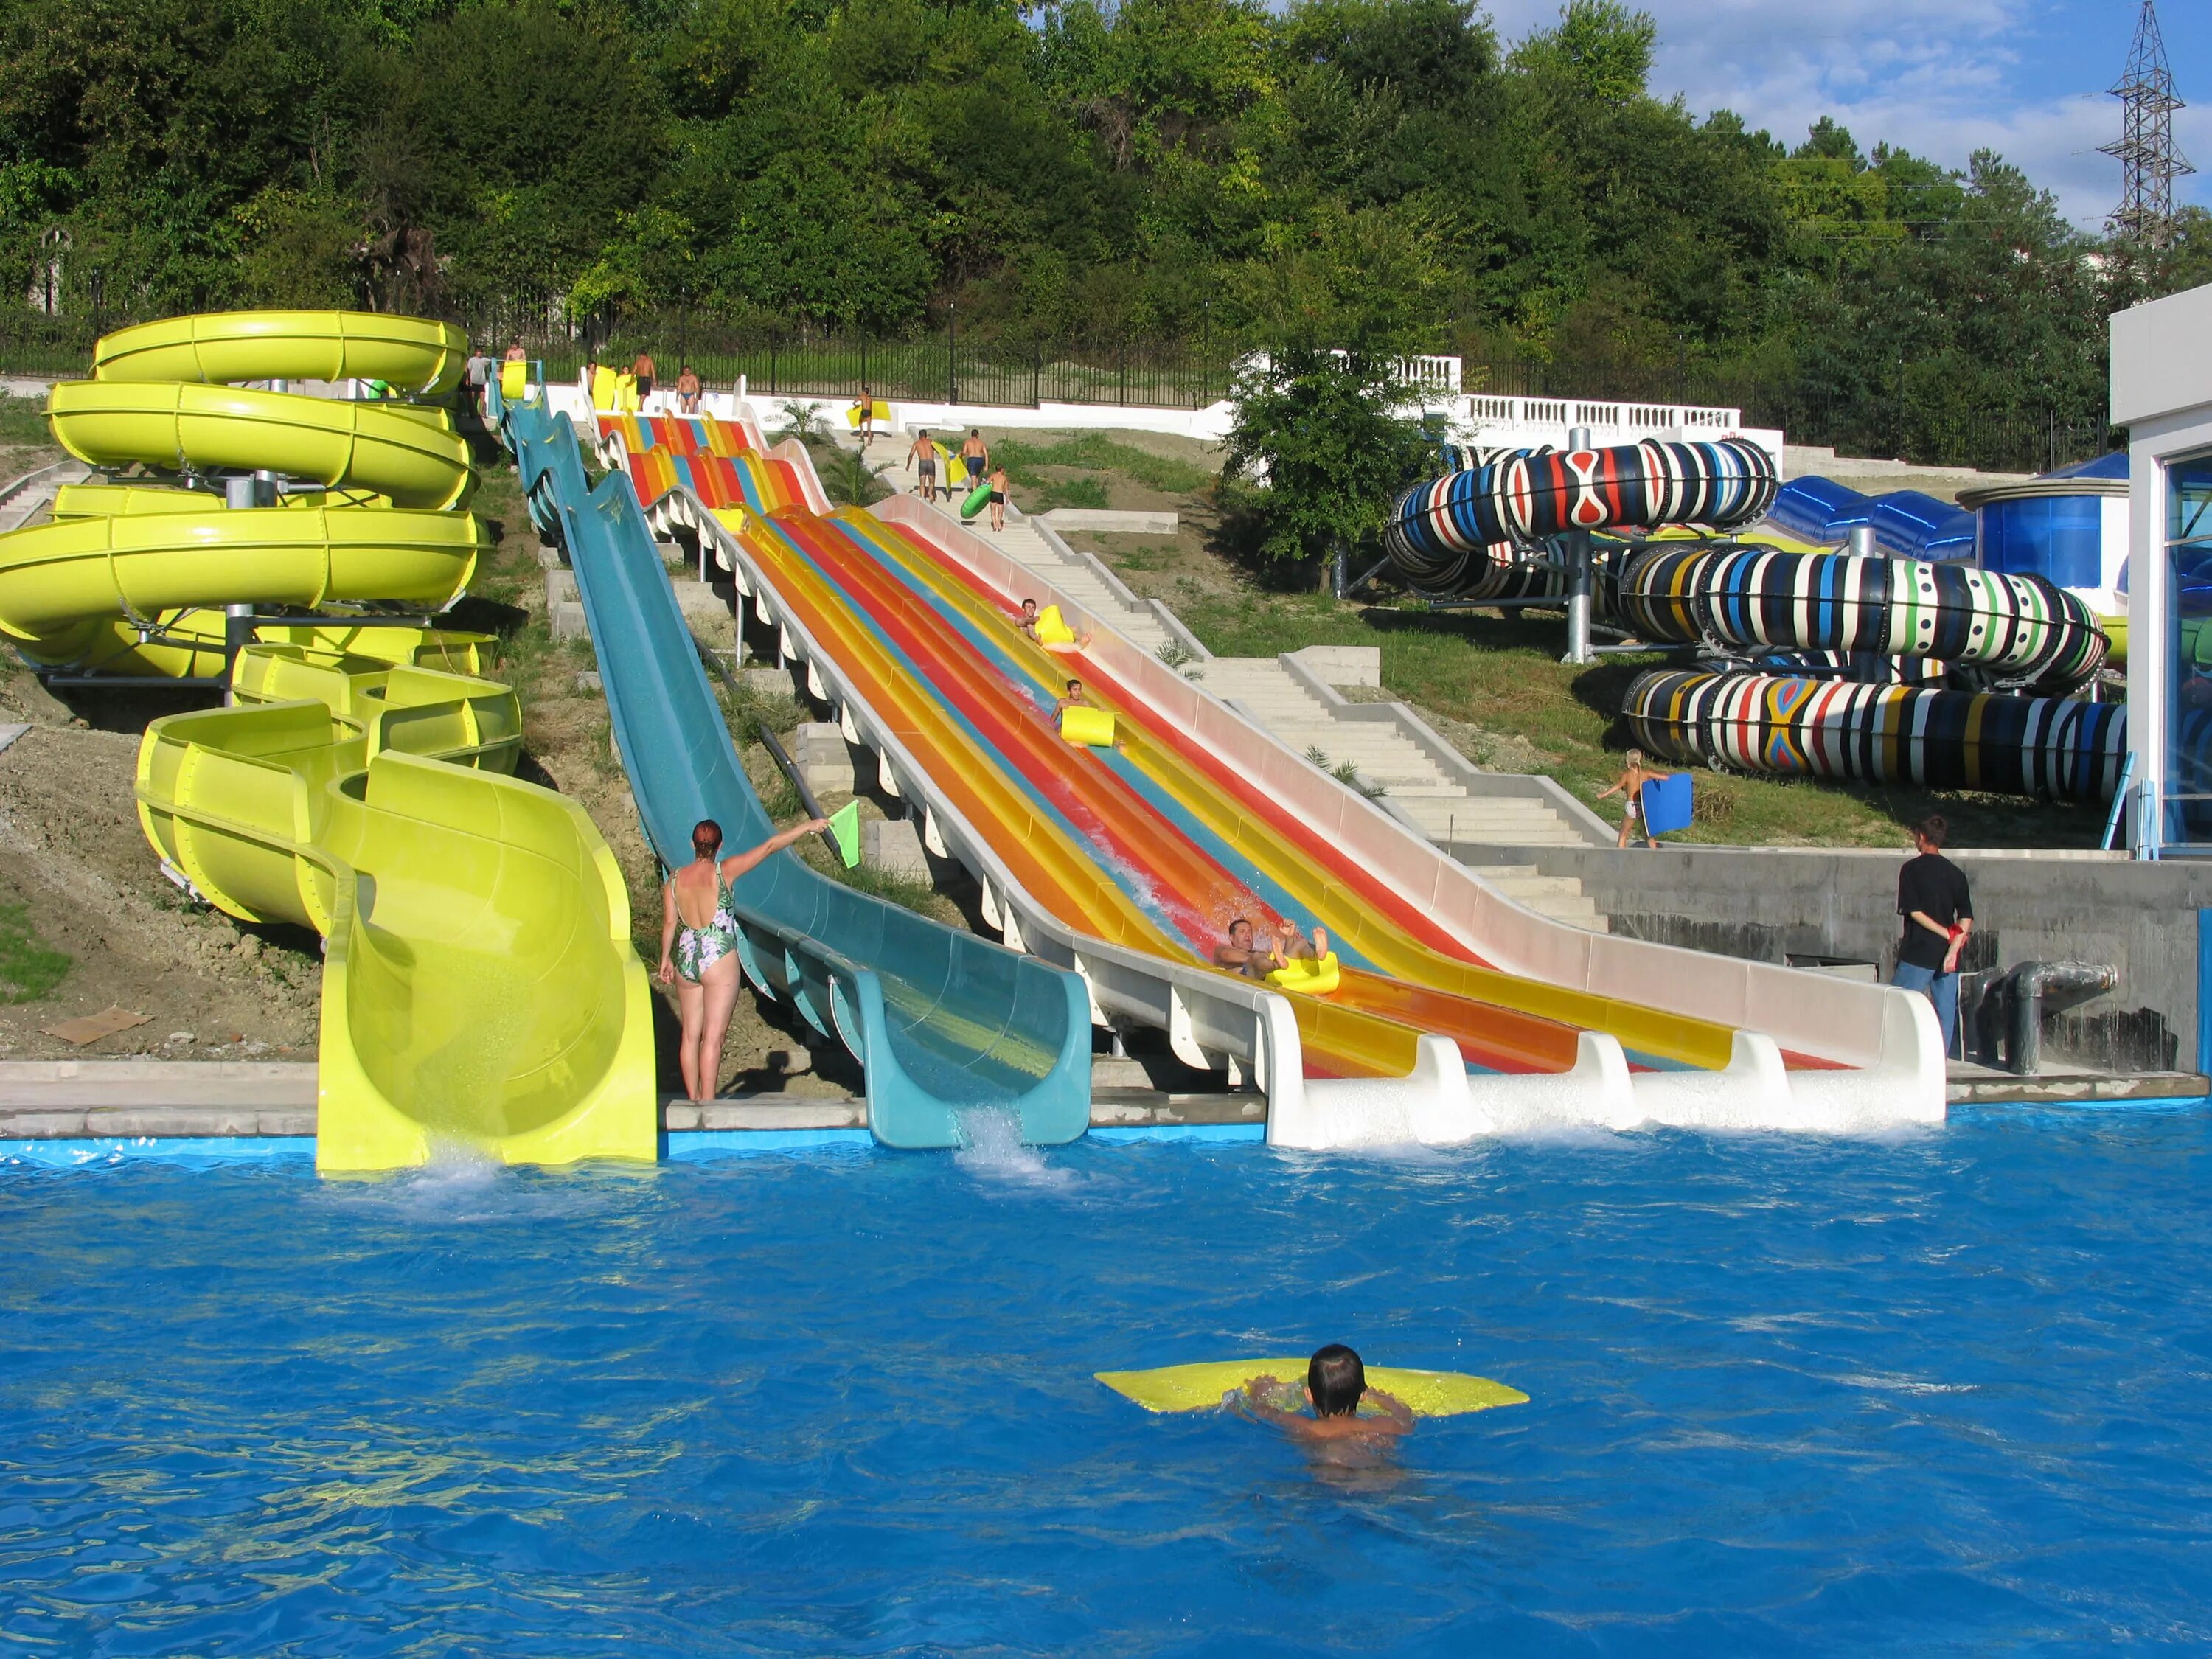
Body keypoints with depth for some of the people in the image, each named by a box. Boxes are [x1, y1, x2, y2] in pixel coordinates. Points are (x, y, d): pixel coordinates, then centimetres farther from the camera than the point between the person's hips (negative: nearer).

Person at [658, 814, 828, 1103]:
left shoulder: (674, 880, 3)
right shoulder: (725, 872, -8)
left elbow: (669, 923, 4)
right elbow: (769, 846, -6)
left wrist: (666, 959, 16)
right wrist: (807, 827, -2)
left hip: (686, 960, 5)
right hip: (718, 959, -5)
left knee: (690, 1034, 13)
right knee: (713, 1036, -3)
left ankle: (693, 1099, 19)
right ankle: (708, 1103, -3)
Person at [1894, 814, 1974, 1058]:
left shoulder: (1912, 869, -4)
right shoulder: (1956, 873, 9)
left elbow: (1914, 912, -11)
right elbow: (1967, 919, -1)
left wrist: (1948, 934, -9)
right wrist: (1953, 948, -9)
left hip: (1919, 953, -5)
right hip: (1947, 953, 5)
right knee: (1945, 1012, 6)